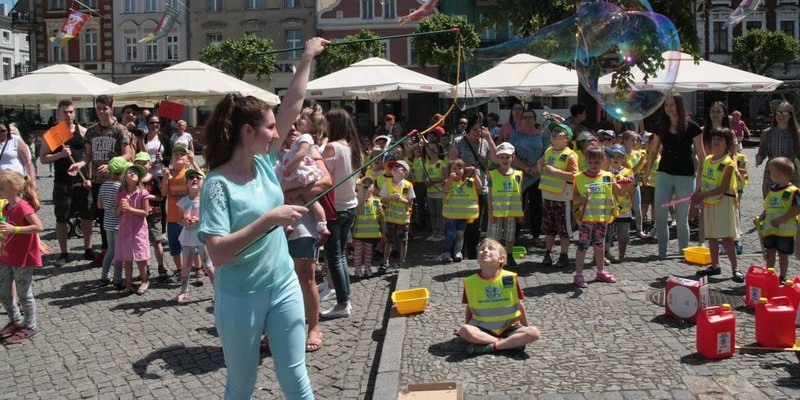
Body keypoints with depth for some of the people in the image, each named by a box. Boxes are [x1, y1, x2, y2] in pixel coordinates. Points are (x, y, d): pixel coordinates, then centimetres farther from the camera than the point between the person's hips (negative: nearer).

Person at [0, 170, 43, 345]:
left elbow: (38, 226, -28)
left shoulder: (23, 207, -20)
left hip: (23, 259, -9)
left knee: (24, 294, 3)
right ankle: (16, 322, 33)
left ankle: (30, 327, 18)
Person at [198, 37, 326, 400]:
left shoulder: (265, 163, -1)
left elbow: (292, 105, 4)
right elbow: (217, 253, -27)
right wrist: (269, 219, -29)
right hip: (240, 297, -5)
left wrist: (307, 59, 5)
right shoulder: (218, 183, -18)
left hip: (283, 285, 5)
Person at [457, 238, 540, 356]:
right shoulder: (470, 282, -3)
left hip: (509, 327, 0)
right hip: (483, 328, 0)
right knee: (464, 330, -32)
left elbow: (520, 305, 6)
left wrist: (526, 329, 12)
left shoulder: (510, 278, -5)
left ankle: (490, 347, -25)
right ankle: (512, 343, -24)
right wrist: (468, 331, 11)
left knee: (534, 333, -25)